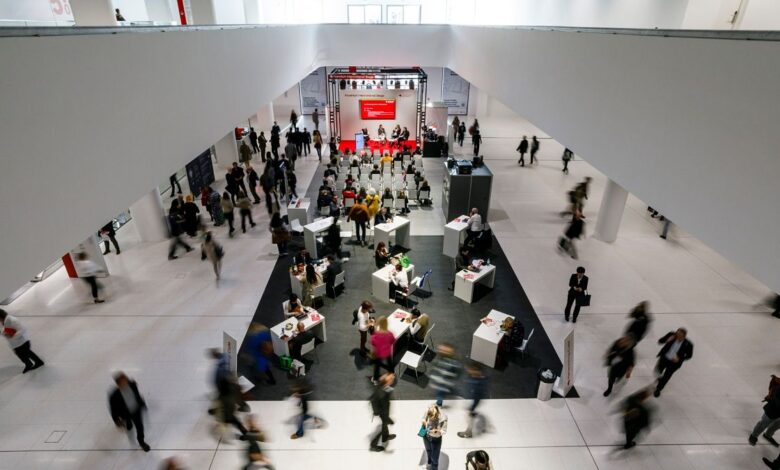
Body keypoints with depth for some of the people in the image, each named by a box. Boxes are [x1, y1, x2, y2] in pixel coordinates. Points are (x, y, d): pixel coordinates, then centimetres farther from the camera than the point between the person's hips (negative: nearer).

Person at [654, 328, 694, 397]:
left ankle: (658, 389, 35)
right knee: (657, 372, 21)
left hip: (674, 363, -2)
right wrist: (667, 340, -34)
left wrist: (679, 359, -20)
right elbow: (660, 341, -14)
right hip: (664, 358, 2)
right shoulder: (671, 335, -20)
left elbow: (689, 355, -6)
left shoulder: (688, 345, -23)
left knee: (665, 377, 10)